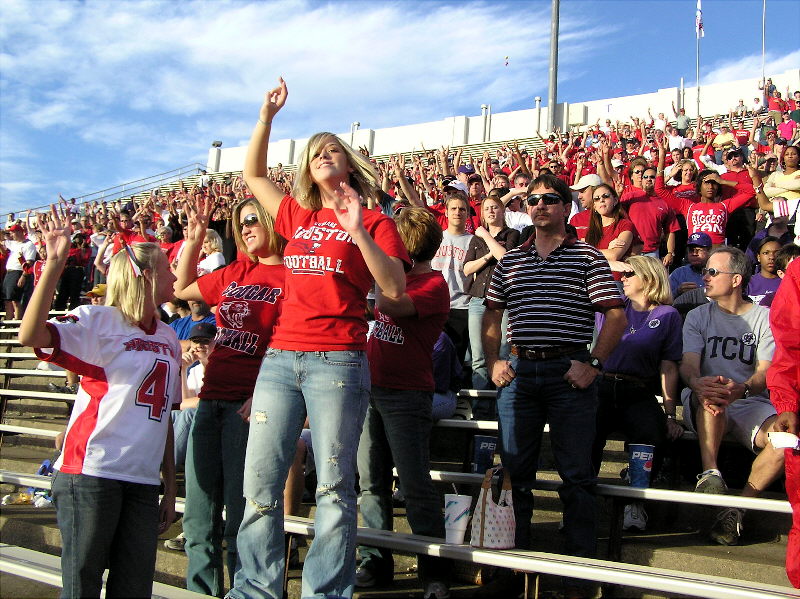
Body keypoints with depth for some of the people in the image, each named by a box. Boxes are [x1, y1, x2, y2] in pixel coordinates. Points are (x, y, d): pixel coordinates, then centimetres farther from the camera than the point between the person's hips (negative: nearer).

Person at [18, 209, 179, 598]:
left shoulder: (168, 339, 15)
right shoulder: (99, 321, -3)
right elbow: (30, 336, -21)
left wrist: (171, 487, 17)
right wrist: (54, 263, -27)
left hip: (144, 481, 6)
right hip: (92, 473, -6)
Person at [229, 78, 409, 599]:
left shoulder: (374, 222, 4)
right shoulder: (298, 217, 17)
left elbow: (395, 288, -8)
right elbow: (253, 175, 29)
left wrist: (357, 230, -15)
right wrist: (267, 116, 22)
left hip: (338, 361, -4)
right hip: (281, 357, 5)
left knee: (334, 485, 0)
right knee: (260, 482, 5)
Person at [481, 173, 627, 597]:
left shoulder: (587, 257, 0)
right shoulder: (509, 260, 13)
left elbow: (616, 315, -4)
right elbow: (492, 314, 18)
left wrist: (592, 364, -11)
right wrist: (493, 363, 7)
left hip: (570, 372, -4)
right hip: (519, 371, 4)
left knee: (576, 473, 2)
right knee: (514, 468, 9)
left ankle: (582, 563, 15)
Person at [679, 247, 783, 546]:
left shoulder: (764, 318, 7)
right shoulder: (698, 316, 11)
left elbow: (765, 372, -7)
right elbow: (688, 364, -4)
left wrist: (742, 389, -32)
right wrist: (697, 382, -30)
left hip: (751, 403, 0)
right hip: (704, 406, 0)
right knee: (711, 392, -36)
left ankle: (738, 507, -16)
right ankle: (710, 473, -37)